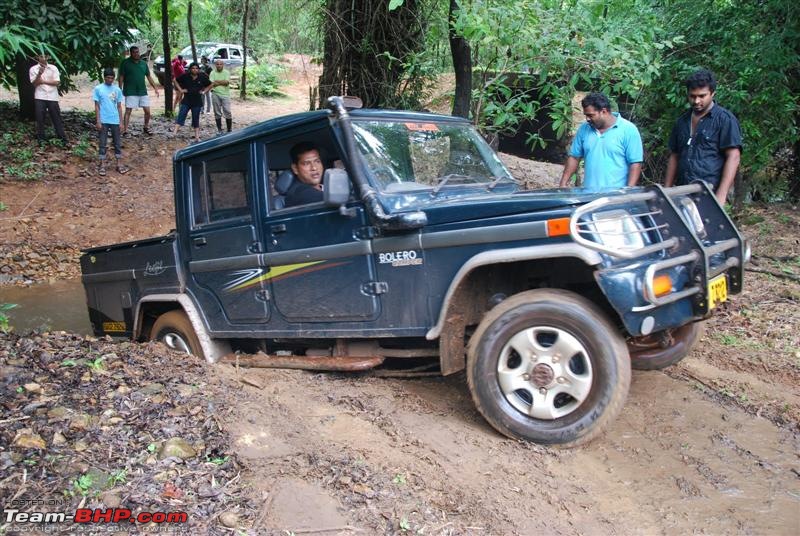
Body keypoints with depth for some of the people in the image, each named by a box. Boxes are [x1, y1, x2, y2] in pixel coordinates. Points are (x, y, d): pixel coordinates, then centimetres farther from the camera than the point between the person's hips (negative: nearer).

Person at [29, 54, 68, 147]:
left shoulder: (53, 68, 4)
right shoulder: (33, 69, 3)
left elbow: (57, 82, -3)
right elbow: (35, 83, -5)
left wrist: (43, 81, -8)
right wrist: (39, 74, -19)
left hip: (52, 97, 0)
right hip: (40, 98, 0)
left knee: (57, 118, 3)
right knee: (40, 119, 2)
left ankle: (63, 139, 4)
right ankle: (41, 139, 10)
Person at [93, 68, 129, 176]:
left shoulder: (117, 89, 6)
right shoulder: (98, 89, -3)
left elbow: (119, 106, 9)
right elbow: (97, 106, -2)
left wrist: (121, 121, 5)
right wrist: (98, 121, -8)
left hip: (115, 121, 3)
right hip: (103, 121, -3)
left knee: (118, 142, 6)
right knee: (102, 143, 3)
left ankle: (119, 164, 13)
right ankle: (102, 165, 9)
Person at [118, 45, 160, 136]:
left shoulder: (143, 63, 11)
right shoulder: (125, 63, -2)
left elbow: (149, 77, 16)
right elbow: (121, 77, -3)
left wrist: (155, 88, 9)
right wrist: (120, 90, -9)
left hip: (143, 91, 4)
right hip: (130, 92, -4)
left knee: (147, 111, 5)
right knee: (128, 111, -5)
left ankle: (146, 128, 24)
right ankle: (125, 130, -3)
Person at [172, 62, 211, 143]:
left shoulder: (202, 77, -2)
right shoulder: (185, 76, -5)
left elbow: (210, 85, 12)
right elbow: (175, 80, 7)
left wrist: (204, 92, 0)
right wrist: (180, 89, -2)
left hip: (197, 102, 1)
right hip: (186, 101, -1)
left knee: (196, 120, 9)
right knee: (181, 116, -10)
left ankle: (197, 137, 15)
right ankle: (174, 132, -17)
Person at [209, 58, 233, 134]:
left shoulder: (226, 72, 2)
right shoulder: (212, 73, 4)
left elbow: (227, 82, -12)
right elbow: (212, 84, -8)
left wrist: (217, 81, -12)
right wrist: (223, 83, -14)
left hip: (225, 94, -1)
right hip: (215, 94, 1)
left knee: (227, 112, -4)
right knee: (217, 113, 7)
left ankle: (229, 130, 2)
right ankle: (219, 129, 16)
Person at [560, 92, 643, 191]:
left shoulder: (628, 130, -5)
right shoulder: (584, 129, 8)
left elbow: (635, 163, -7)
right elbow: (574, 157, 14)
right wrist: (563, 184, 7)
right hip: (588, 194, 4)